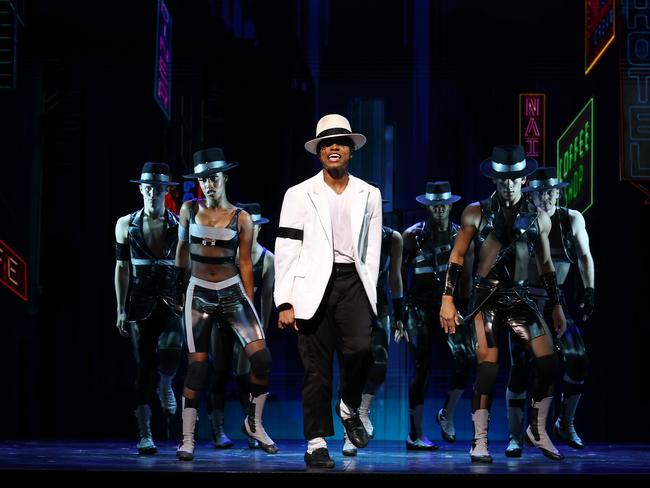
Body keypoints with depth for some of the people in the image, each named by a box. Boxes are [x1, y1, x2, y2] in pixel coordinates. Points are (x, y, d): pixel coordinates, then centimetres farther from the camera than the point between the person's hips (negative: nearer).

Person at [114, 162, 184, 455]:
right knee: (144, 367, -2)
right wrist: (121, 310, 5)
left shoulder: (180, 225, 4)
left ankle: (165, 387, 10)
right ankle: (145, 435, 5)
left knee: (169, 349, -26)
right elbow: (121, 269, 9)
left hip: (172, 302, -1)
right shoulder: (126, 225, 7)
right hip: (141, 305, 1)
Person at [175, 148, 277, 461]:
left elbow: (245, 263, 3)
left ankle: (254, 423, 6)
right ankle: (187, 439, 6)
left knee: (261, 357, -14)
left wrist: (249, 304, 3)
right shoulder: (189, 209, 4)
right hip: (199, 293, 0)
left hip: (232, 291, 0)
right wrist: (177, 284, 23)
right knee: (198, 365, -2)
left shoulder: (241, 218, 0)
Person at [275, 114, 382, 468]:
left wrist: (368, 292, 5)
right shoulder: (299, 195, 4)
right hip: (314, 286, -1)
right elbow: (286, 252, 1)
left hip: (353, 282, 1)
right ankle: (316, 443, 6)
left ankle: (349, 408, 8)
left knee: (360, 348, -20)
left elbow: (372, 251, 13)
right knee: (316, 367, -2)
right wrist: (285, 302, -6)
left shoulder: (369, 195, 11)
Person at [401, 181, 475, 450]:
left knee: (466, 356, -16)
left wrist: (465, 307, 7)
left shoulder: (461, 235, 8)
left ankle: (447, 414, 4)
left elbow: (466, 276, 12)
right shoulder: (413, 235, -1)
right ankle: (415, 434, 3)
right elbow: (400, 274, 1)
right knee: (422, 367, -3)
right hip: (420, 307, -3)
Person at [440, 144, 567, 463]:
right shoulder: (476, 213, 1)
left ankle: (537, 430, 11)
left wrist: (557, 306, 16)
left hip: (520, 297, 3)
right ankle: (479, 442, -1)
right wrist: (447, 300, -2)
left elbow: (546, 265, 17)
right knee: (488, 367, -11)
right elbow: (457, 257, 3)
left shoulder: (538, 218, 9)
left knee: (549, 362, -7)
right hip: (486, 298, -3)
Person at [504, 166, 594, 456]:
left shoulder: (572, 220, 2)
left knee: (578, 362, -8)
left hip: (556, 302, 2)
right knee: (520, 368, -5)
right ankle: (515, 437, 2)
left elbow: (584, 256, 11)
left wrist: (589, 290, 3)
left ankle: (565, 424, 13)